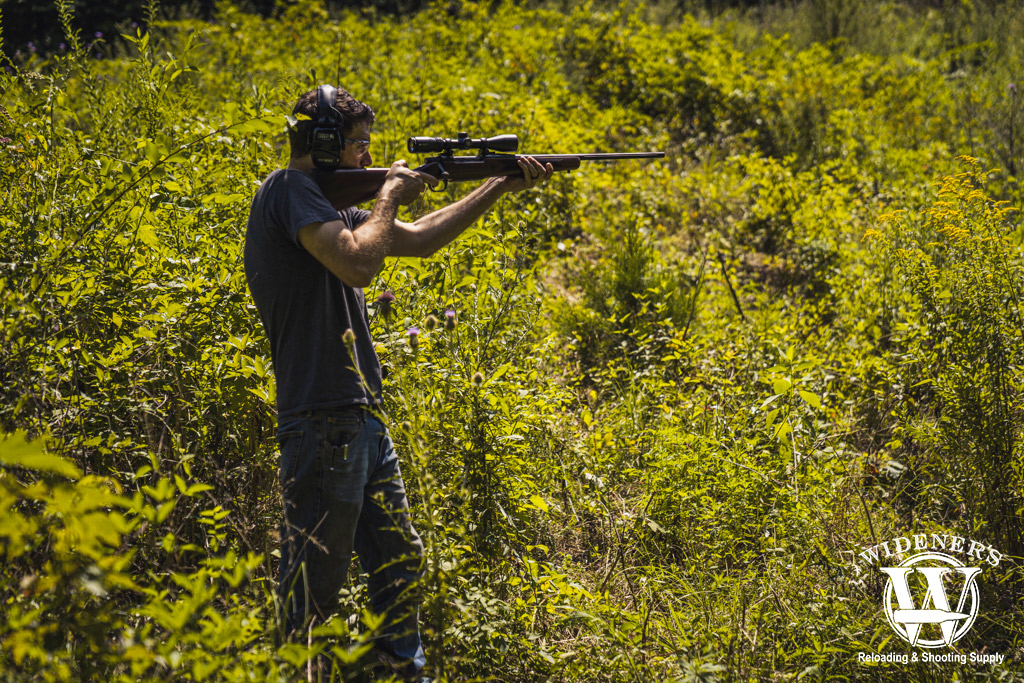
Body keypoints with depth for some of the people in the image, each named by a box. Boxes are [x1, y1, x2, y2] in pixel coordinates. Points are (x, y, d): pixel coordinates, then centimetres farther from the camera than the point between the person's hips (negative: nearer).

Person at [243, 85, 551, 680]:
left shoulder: (331, 203, 18)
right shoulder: (288, 190, -10)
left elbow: (418, 240, 25)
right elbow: (359, 264, -23)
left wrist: (501, 188, 21)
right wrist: (390, 197, -5)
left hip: (362, 418, 10)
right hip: (322, 421, -10)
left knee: (400, 562, 16)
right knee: (313, 586, -6)